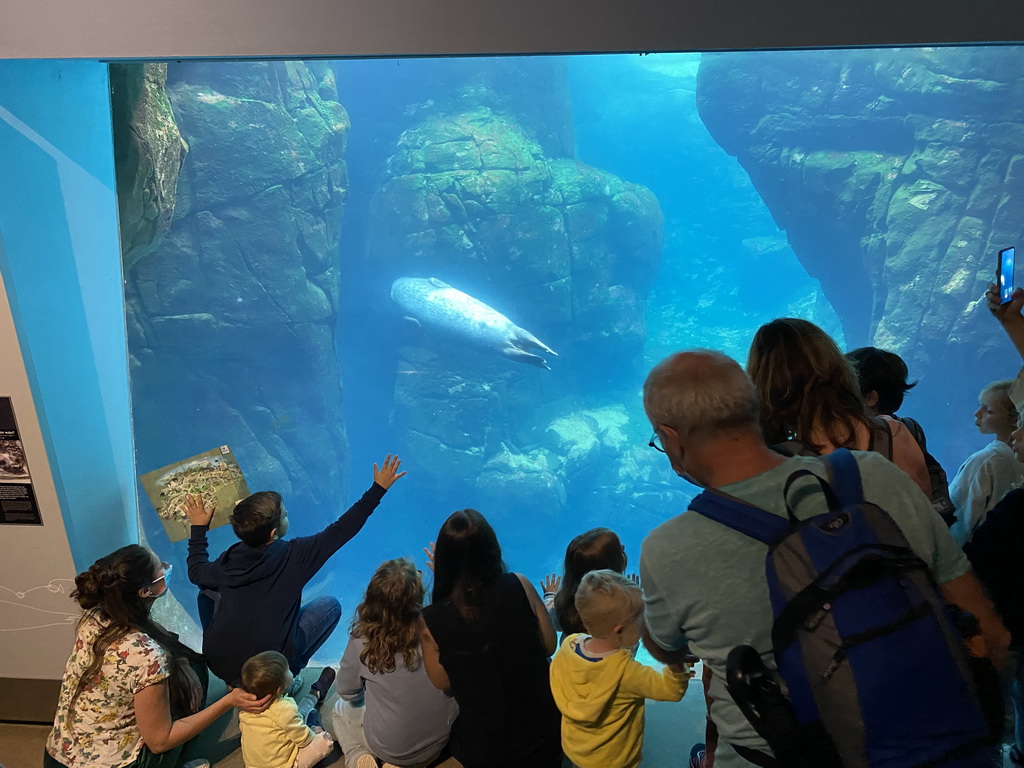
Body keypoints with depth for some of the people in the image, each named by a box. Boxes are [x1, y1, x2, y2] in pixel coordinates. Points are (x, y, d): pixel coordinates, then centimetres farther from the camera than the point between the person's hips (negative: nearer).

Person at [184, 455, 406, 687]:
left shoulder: (228, 560, -6)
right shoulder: (294, 555, -18)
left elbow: (196, 571, 16)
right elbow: (341, 529, -11)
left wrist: (198, 528, 28)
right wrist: (378, 488, -5)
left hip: (216, 663, 4)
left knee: (208, 589, 26)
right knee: (331, 605, 10)